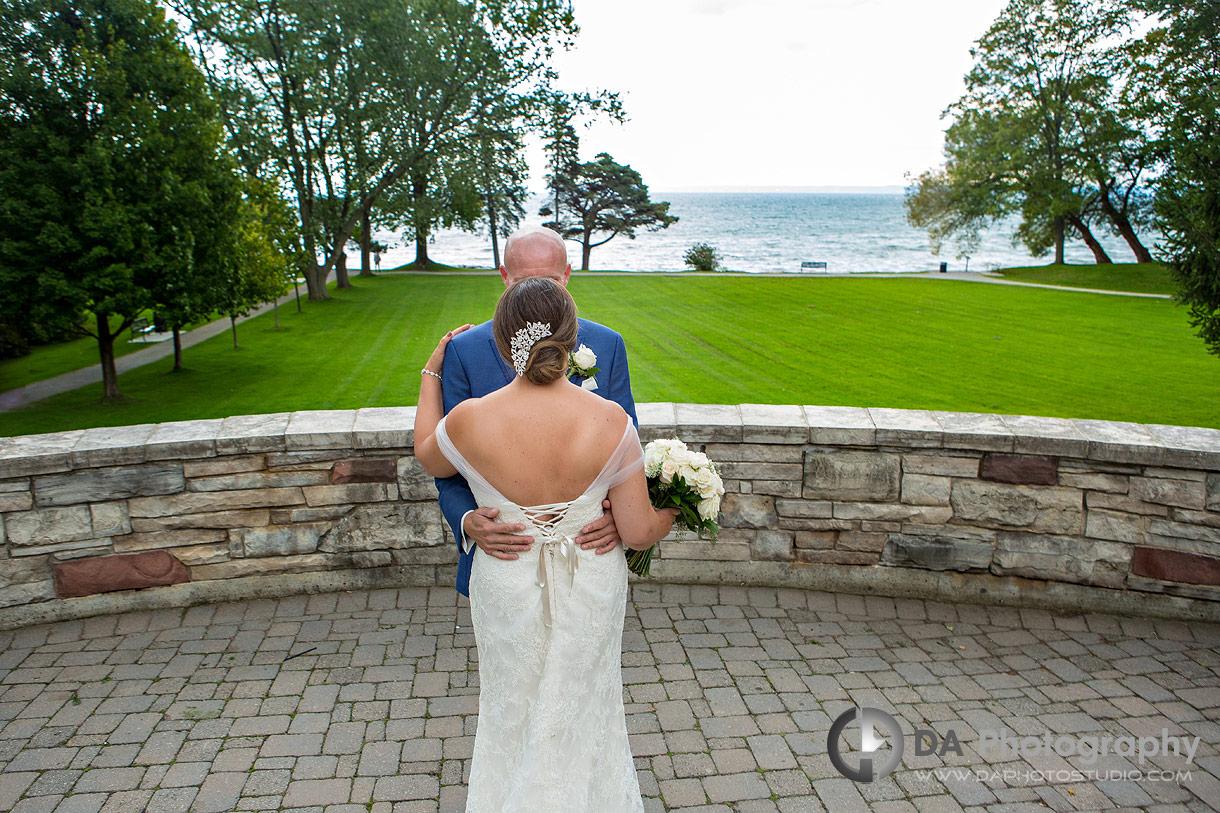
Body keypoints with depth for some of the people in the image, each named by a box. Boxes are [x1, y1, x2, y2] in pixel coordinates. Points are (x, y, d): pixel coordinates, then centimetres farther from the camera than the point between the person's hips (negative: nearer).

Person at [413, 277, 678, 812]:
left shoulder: (470, 420, -23)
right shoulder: (610, 420, -23)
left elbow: (427, 457, 3)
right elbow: (639, 532, -16)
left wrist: (432, 374, 13)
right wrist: (672, 513, 6)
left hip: (509, 589, 0)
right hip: (592, 591, 1)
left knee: (515, 713, 26)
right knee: (582, 713, 26)